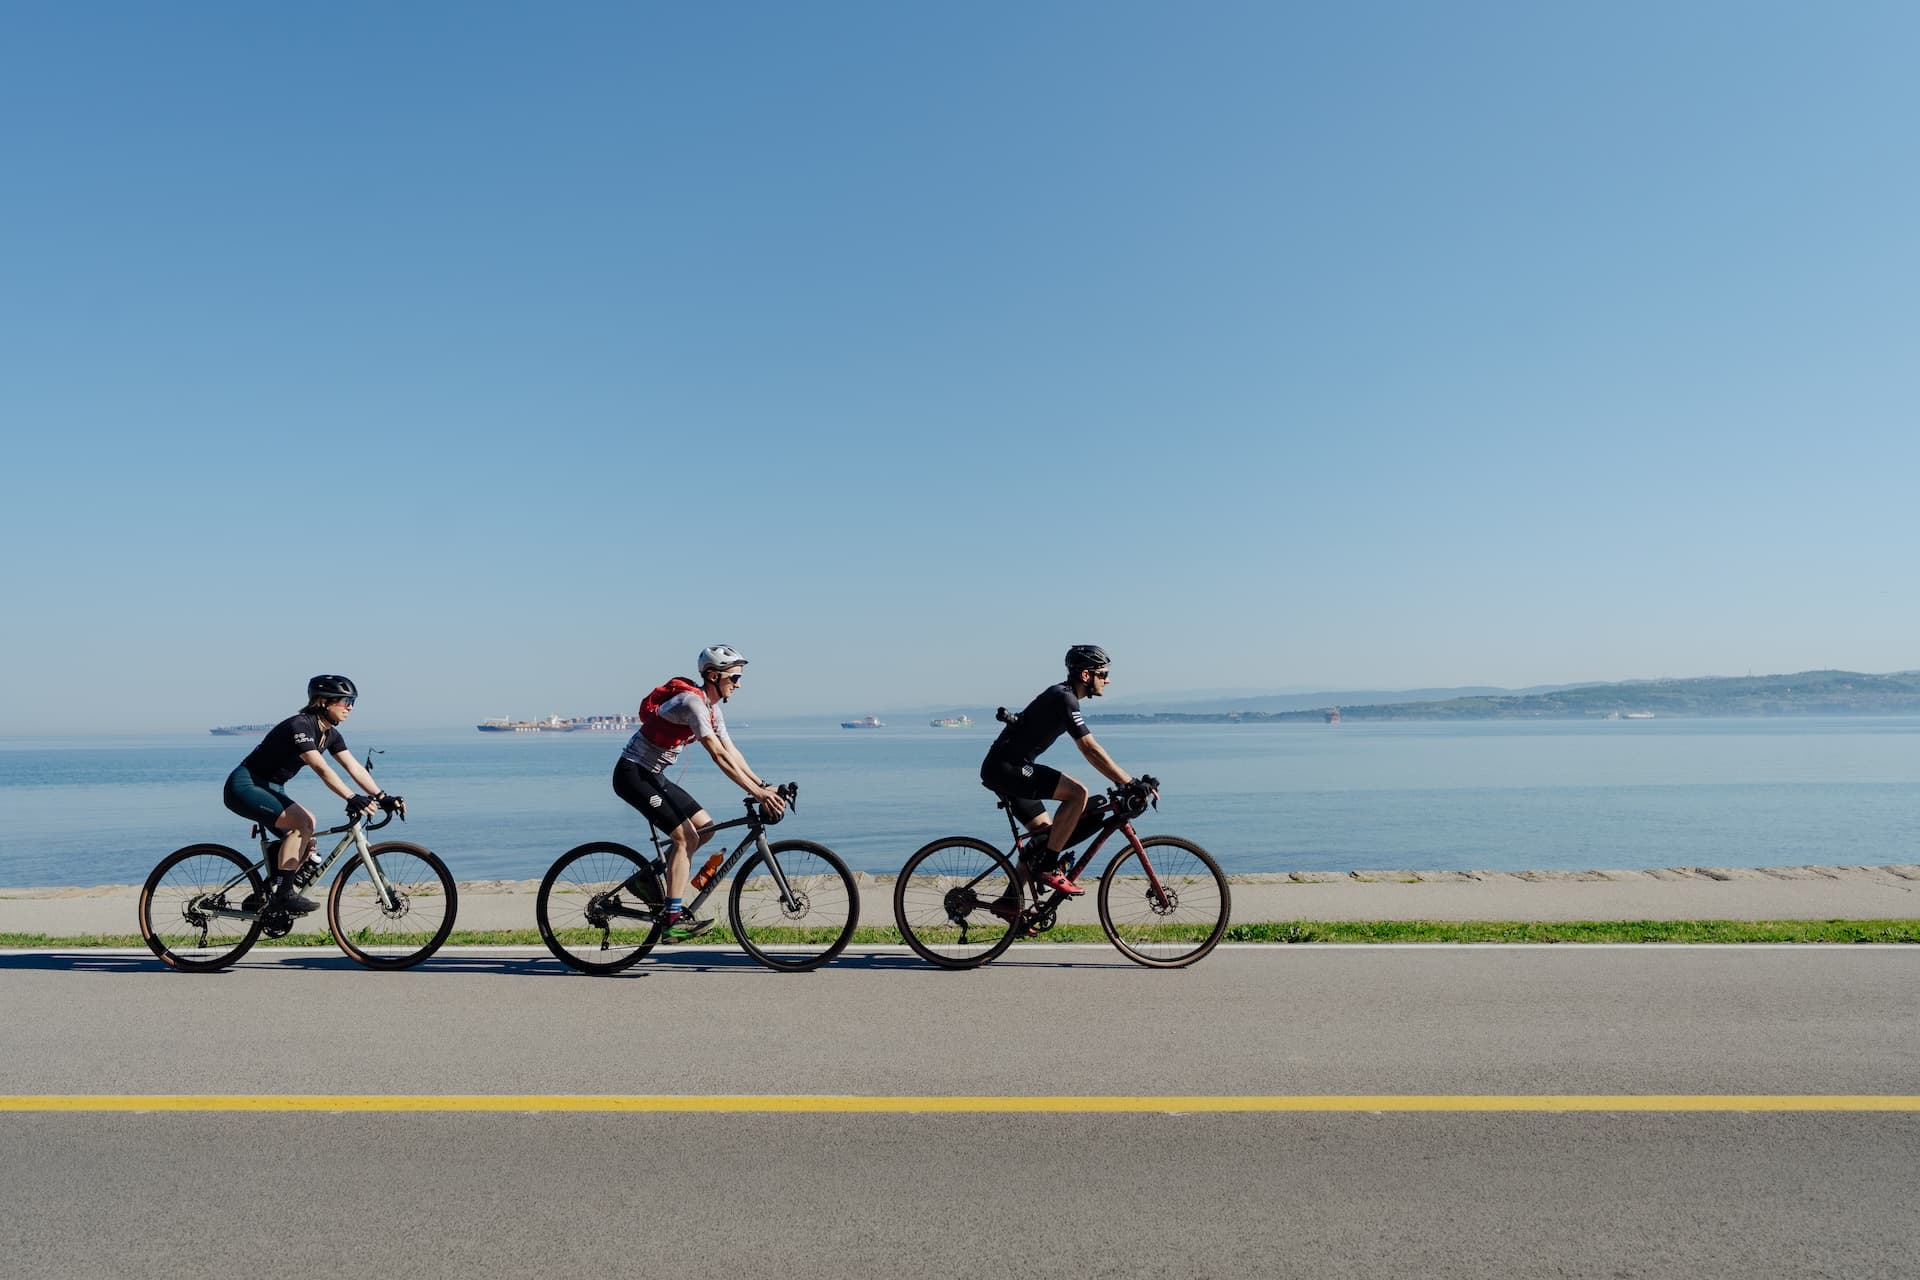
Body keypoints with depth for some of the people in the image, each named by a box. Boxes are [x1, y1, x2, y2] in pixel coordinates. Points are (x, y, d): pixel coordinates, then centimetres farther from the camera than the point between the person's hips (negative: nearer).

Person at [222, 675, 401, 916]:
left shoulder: (330, 734, 3)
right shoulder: (299, 725, -24)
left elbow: (355, 768, -4)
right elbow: (322, 769, -36)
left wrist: (383, 798, -15)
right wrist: (352, 799, -45)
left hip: (271, 789, 9)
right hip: (245, 787, -9)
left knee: (307, 842, -2)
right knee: (304, 821, -26)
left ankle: (261, 897, 11)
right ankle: (282, 894, -20)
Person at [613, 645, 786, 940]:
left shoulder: (711, 707, 7)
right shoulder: (692, 701, -23)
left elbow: (731, 751, 8)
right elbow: (718, 755, -31)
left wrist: (764, 786, -1)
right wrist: (757, 793, -33)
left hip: (653, 775, 10)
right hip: (632, 774, -10)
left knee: (705, 827, 6)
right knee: (686, 837, -16)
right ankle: (673, 920, -13)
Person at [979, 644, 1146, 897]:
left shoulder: (1062, 695, 16)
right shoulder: (1064, 698, -16)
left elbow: (1090, 749, 22)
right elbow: (1090, 750, -21)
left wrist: (1124, 779, 16)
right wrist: (1130, 783, -20)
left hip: (1002, 768, 10)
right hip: (1007, 767, -10)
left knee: (1045, 836, 14)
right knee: (1078, 793, -20)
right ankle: (1048, 868, -14)